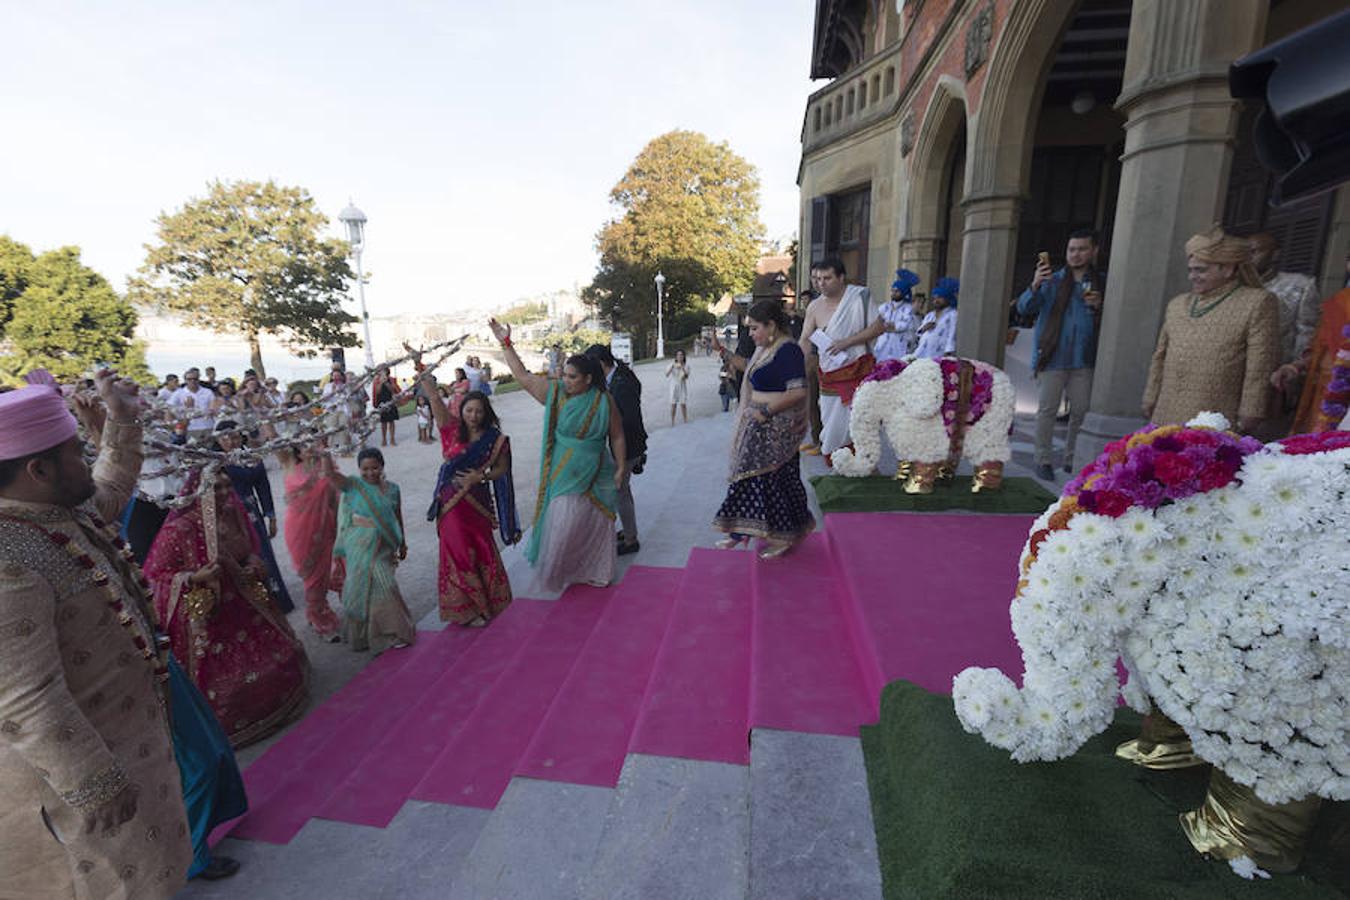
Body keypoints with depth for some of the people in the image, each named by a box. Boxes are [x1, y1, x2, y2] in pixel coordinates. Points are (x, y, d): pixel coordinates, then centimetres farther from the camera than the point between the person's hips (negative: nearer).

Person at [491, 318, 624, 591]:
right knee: (563, 523, 7)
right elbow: (522, 375, -2)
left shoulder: (604, 402, -8)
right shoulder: (554, 393, -4)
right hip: (562, 474, 1)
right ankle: (557, 568, 28)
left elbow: (617, 436, -1)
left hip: (593, 476, -1)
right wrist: (505, 343, -5)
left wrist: (621, 468, 0)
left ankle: (594, 571, 30)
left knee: (593, 523, 11)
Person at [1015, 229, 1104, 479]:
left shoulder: (1100, 284, 11)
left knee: (1081, 412, 6)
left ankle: (1072, 459, 19)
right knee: (1047, 410, -1)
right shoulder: (1052, 281, 5)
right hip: (1053, 357, -2)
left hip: (1083, 360, 3)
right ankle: (1044, 460, 6)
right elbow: (1023, 308, -8)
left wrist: (1098, 307, -9)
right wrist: (1035, 286, -26)